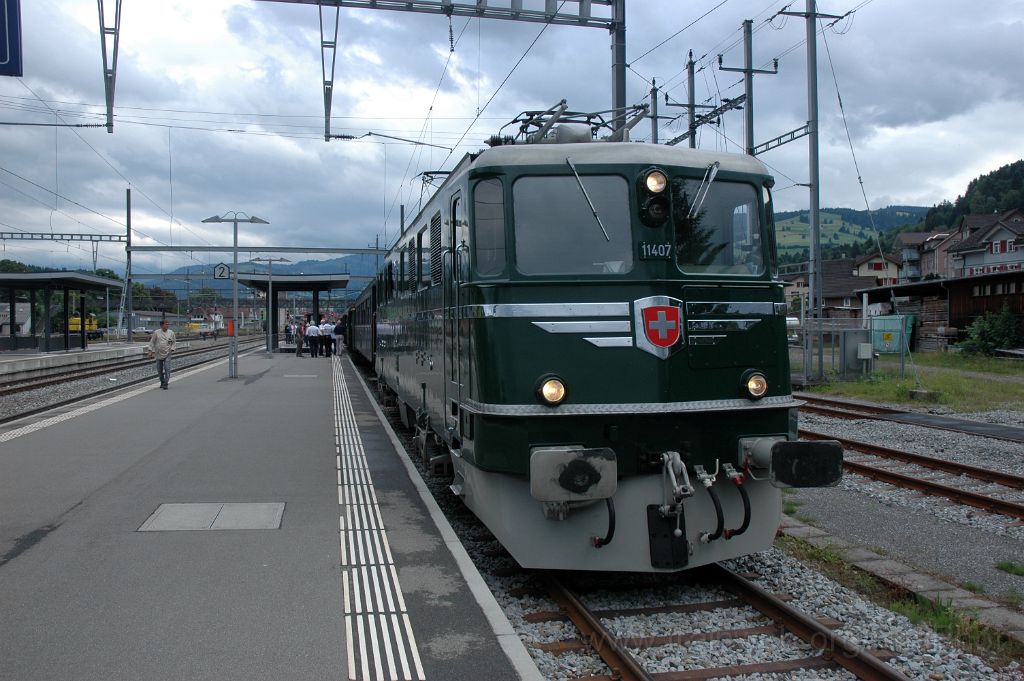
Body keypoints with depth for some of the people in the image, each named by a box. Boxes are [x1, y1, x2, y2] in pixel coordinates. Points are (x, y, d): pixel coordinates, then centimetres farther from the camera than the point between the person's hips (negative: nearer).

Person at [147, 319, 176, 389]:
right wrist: (151, 351, -2)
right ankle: (162, 382, 26)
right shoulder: (156, 332, -3)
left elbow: (173, 342, 15)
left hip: (167, 354, 0)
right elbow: (152, 342, 3)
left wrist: (172, 348, 2)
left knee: (167, 369, -12)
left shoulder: (171, 333, 2)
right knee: (159, 370, 9)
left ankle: (165, 384, -8)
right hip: (158, 354, 1)